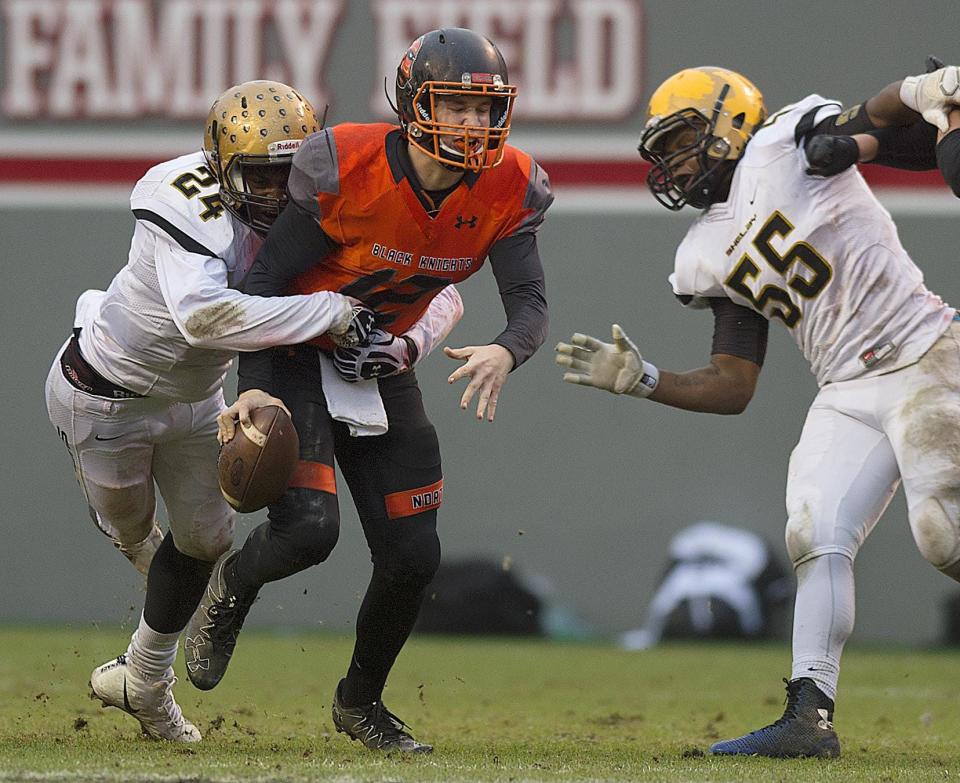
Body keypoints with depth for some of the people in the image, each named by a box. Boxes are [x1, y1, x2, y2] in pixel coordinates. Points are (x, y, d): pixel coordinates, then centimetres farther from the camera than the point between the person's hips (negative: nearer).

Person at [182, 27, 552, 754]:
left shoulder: (507, 190, -13)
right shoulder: (345, 169, -26)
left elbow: (530, 303, -17)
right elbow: (267, 278, -19)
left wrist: (506, 351, -41)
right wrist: (255, 388, -28)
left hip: (379, 367, 5)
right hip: (295, 358, -5)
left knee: (413, 558, 2)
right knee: (309, 527, -24)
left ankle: (361, 701, 29)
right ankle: (233, 586, 14)